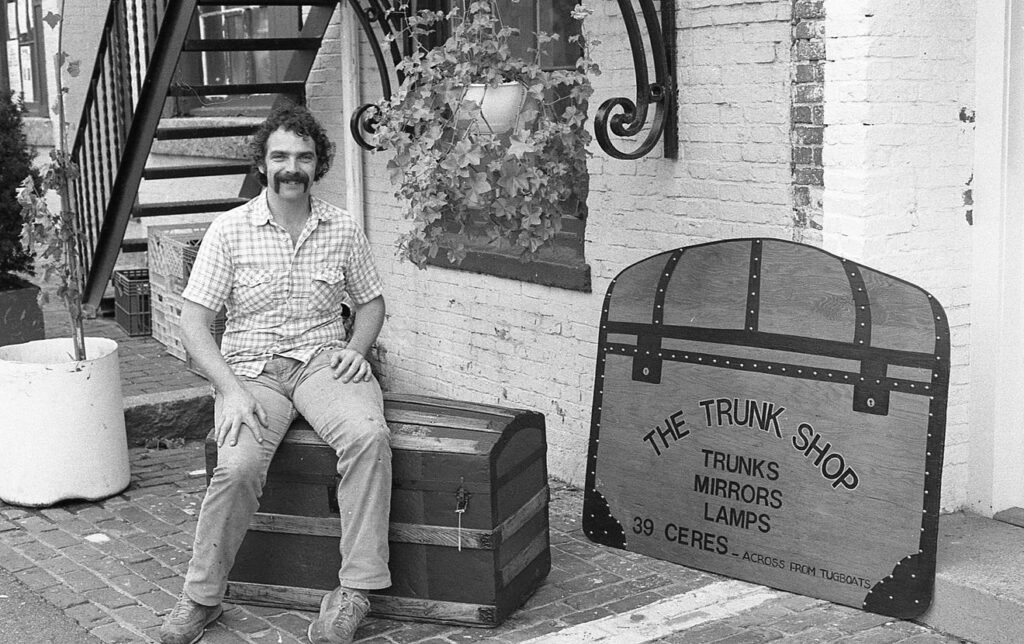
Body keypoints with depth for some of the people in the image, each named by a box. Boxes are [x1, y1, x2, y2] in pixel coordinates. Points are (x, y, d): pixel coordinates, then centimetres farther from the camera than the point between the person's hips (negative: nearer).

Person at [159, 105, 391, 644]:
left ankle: (356, 589, -22)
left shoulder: (342, 229, 7)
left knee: (369, 436, -30)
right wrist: (231, 389, -15)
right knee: (238, 466, -29)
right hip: (251, 367, -1)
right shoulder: (230, 230, 0)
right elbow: (193, 323, -2)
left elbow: (370, 301, 21)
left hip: (323, 359, 2)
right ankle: (201, 597, -8)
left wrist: (356, 348, 0)